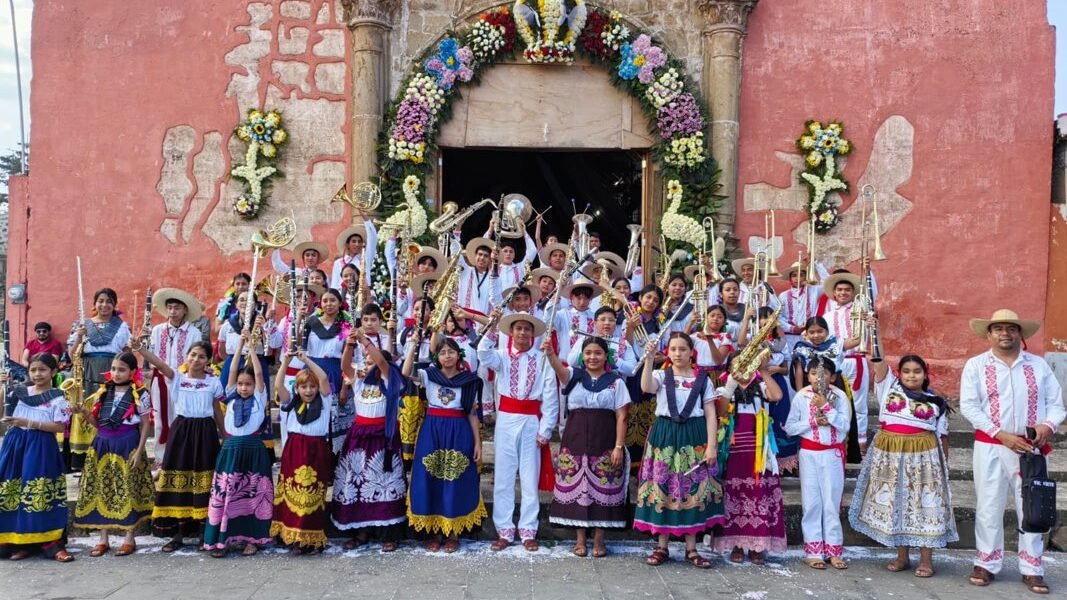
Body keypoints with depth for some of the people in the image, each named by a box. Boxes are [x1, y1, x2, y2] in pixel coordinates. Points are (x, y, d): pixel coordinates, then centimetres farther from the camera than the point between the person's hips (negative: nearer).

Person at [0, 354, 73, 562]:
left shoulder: (57, 398, -3)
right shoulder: (18, 392, 10)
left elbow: (60, 427, -9)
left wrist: (28, 422, -16)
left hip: (41, 448, -4)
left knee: (42, 493, -7)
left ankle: (52, 542, -2)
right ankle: (19, 541, 12)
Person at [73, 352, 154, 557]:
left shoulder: (140, 394, -5)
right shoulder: (103, 392, 8)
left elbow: (145, 426, -3)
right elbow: (98, 423, 11)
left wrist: (139, 451, -9)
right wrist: (84, 412, -6)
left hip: (127, 446, -5)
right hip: (103, 445, 5)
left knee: (128, 491, 1)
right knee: (102, 490, 7)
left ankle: (130, 539, 12)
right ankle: (103, 539, 17)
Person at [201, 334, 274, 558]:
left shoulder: (259, 399, 4)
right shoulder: (232, 398, 10)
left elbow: (259, 373, -5)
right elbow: (232, 371, 4)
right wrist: (240, 346, 1)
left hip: (253, 450, -2)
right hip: (230, 449, 2)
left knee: (254, 495, 2)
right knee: (224, 494, -1)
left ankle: (252, 538, 11)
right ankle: (221, 539, 5)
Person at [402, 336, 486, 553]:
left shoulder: (470, 380, 4)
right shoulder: (428, 375, 5)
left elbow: (473, 414, 4)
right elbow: (406, 373, -14)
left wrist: (478, 443, 0)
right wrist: (414, 344, -18)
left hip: (459, 434, -1)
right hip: (432, 432, 1)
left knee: (456, 482, 2)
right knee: (431, 481, 2)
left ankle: (454, 533, 13)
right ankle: (433, 532, 14)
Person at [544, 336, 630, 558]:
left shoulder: (616, 381, 3)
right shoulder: (574, 376, 5)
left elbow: (621, 417, 0)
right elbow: (560, 369, -19)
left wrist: (619, 446, -8)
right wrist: (550, 354, -40)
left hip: (605, 443, -1)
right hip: (575, 441, 1)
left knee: (602, 488, 2)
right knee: (577, 487, 4)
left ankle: (599, 540, 14)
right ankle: (580, 539, 16)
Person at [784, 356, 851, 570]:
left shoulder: (839, 396, -2)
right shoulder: (801, 396, -1)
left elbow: (845, 426, -11)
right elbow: (789, 427, -2)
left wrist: (826, 406, -17)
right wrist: (813, 422, -13)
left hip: (833, 454, 0)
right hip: (809, 454, 0)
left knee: (832, 502, 4)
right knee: (811, 502, 3)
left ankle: (833, 551, 14)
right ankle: (813, 551, 10)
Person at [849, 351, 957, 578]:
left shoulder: (935, 401, 7)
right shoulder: (889, 388, 8)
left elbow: (942, 435, 8)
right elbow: (879, 362, -4)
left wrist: (944, 464, 4)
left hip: (923, 456, -1)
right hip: (890, 455, 1)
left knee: (924, 504, -1)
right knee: (894, 503, 6)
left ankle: (926, 560, 8)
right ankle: (902, 557, 18)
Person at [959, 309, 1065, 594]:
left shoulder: (1039, 365, 8)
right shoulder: (976, 365, 1)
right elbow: (968, 406, -7)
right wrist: (1002, 435, -15)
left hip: (1030, 448, 2)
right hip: (990, 447, -2)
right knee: (989, 507, 4)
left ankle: (1032, 568, 17)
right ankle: (987, 563, 16)